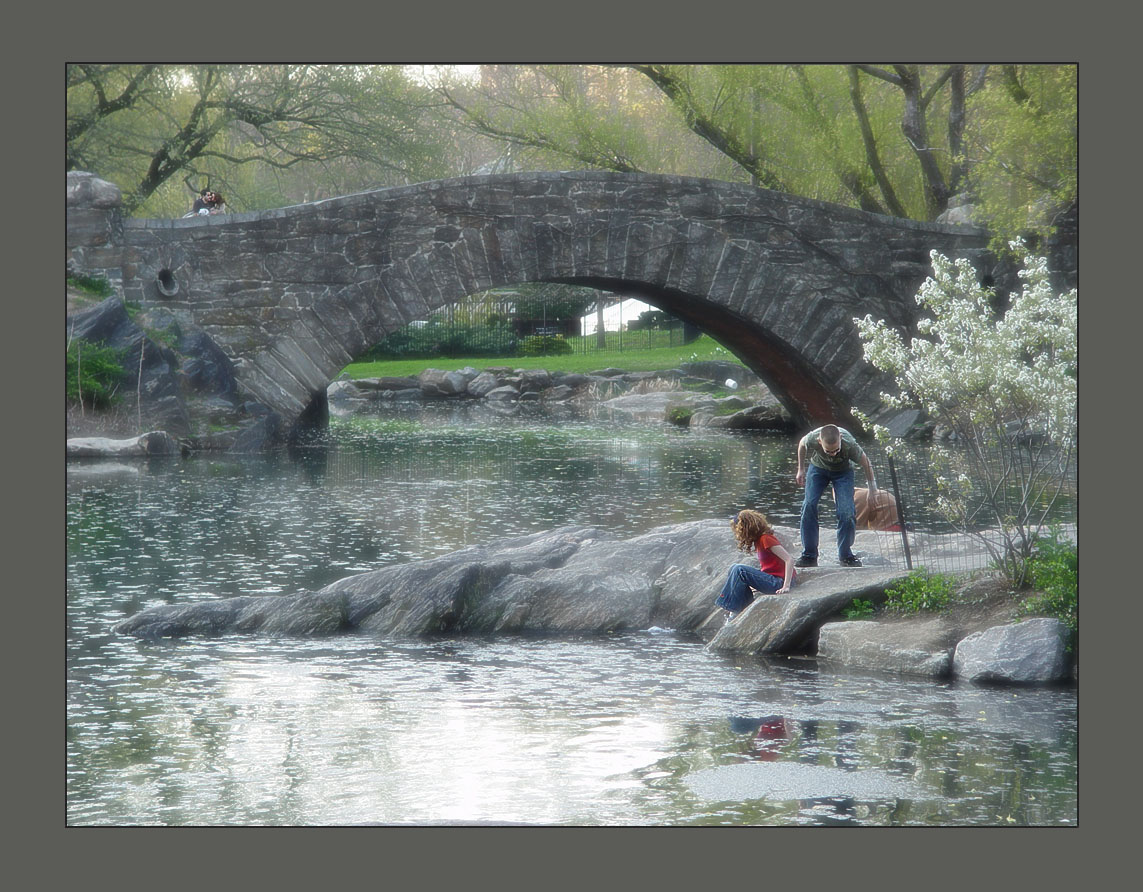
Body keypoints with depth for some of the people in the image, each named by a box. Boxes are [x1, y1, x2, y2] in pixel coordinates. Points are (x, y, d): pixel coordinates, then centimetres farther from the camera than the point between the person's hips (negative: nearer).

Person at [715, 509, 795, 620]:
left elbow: (789, 559, -22)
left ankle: (734, 611, -15)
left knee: (739, 570, -20)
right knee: (735, 569, 7)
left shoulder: (766, 539, -15)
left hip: (778, 583, -10)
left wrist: (786, 587, -26)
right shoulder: (759, 539, 13)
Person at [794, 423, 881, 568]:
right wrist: (801, 469, 4)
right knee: (809, 505, -17)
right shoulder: (811, 439, -36)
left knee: (847, 512, -17)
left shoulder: (849, 444, -39)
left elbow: (865, 462, -19)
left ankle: (845, 555, 1)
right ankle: (809, 555, -8)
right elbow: (801, 444, -8)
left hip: (843, 471, -1)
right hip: (818, 468, 1)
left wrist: (872, 489, -12)